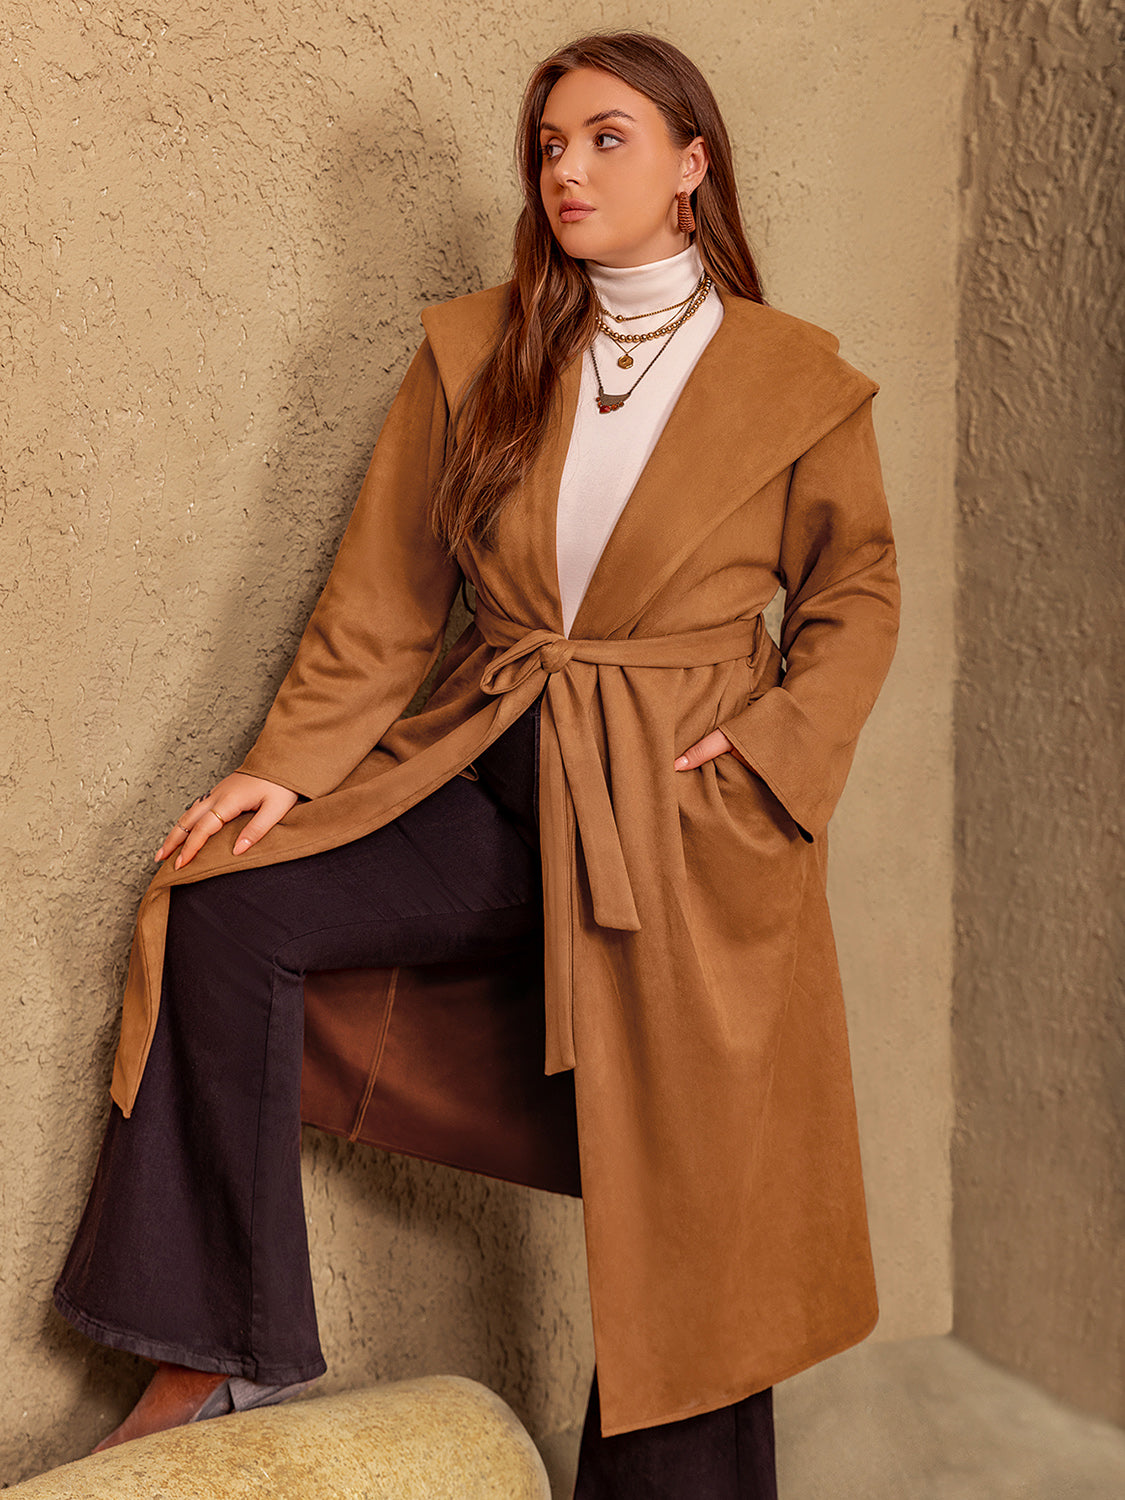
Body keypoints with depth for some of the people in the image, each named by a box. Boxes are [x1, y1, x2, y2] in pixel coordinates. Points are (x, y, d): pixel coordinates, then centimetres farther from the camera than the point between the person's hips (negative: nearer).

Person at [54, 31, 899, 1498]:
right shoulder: (475, 352, 7)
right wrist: (289, 766, -4)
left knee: (691, 1216, 2)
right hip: (490, 783, 3)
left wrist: (776, 748, -7)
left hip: (683, 820, -2)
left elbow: (857, 592, 9)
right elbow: (384, 596, 6)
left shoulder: (798, 380, 2)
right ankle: (224, 1346, -5)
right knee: (226, 912, -17)